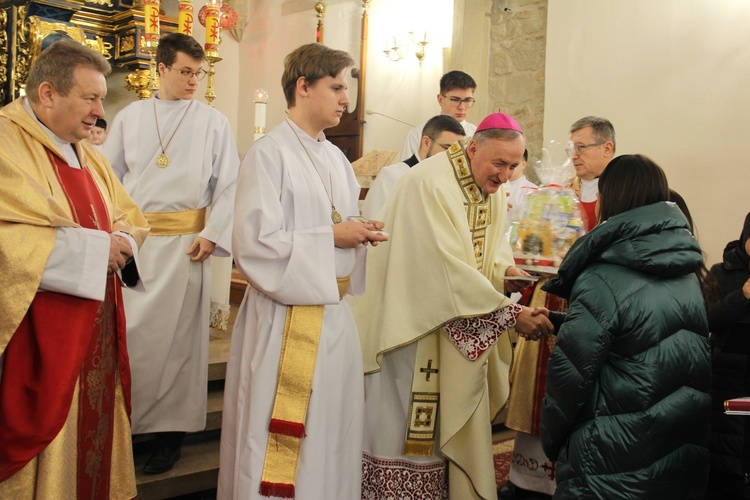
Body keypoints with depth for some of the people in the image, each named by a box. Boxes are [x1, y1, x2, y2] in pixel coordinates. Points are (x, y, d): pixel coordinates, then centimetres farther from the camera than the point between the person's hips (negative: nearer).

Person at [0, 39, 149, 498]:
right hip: (41, 339, -8)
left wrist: (121, 244, -5)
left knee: (93, 437, 15)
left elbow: (129, 219, 18)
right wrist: (93, 249, -18)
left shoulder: (86, 154, 14)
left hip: (97, 331, 8)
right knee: (47, 451, 3)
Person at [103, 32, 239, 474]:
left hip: (184, 242, -2)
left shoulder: (213, 122, 2)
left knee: (174, 333, 2)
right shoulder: (130, 117, 9)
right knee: (123, 330, 6)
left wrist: (212, 234, -9)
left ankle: (171, 427, 13)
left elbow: (229, 184, 0)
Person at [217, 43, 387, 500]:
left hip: (334, 311, 7)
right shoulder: (269, 154, -11)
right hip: (287, 318, -7)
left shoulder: (335, 158, 12)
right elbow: (254, 242, -18)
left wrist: (360, 234, -2)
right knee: (283, 443, 2)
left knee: (332, 425, 14)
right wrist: (331, 236, -15)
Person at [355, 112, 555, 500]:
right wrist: (511, 313, -27)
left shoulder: (493, 189, 4)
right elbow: (450, 266, -28)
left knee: (456, 418, 15)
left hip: (461, 325, 8)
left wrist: (505, 272, -8)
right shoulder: (429, 183, -23)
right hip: (414, 319, -7)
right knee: (407, 422, 3)